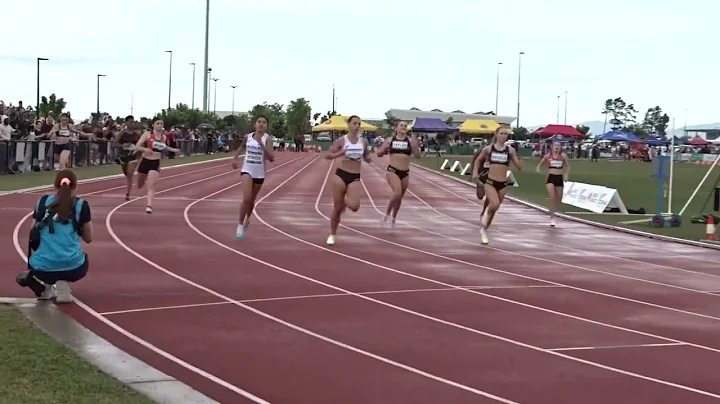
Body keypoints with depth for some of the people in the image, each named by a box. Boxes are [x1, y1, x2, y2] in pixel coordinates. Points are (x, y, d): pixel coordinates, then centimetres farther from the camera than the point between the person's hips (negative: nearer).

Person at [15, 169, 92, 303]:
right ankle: (62, 283, 3)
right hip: (72, 268, -2)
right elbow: (88, 239, 13)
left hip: (42, 269, 2)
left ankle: (43, 285, 14)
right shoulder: (81, 205, 3)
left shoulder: (42, 202, 10)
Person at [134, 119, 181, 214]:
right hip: (145, 161, 0)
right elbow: (137, 147, -15)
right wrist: (145, 149, -32)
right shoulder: (147, 134, -10)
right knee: (140, 186, 19)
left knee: (151, 185, -18)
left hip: (155, 163, 0)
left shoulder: (164, 137, 2)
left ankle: (149, 205, -23)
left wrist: (173, 150, 15)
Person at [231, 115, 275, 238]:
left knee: (251, 200, 16)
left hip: (259, 173, 0)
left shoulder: (267, 139, -8)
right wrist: (235, 159, 12)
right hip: (247, 170, 0)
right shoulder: (247, 137, 0)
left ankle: (247, 220, 45)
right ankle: (240, 225, -4)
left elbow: (271, 158, -19)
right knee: (246, 199, -18)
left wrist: (261, 144, -26)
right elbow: (241, 147, 23)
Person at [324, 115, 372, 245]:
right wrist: (340, 154, -24)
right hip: (341, 174, -2)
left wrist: (370, 158, -7)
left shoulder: (363, 141, 3)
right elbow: (327, 155, -6)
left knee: (354, 207, -18)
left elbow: (367, 158, 17)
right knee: (337, 208, 3)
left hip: (355, 177, 2)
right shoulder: (341, 140, -5)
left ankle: (345, 201, 19)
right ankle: (332, 235, 21)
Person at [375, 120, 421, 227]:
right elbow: (379, 154, 8)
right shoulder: (390, 140, 2)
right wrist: (385, 149, -12)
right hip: (392, 170, -3)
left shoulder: (410, 140, 3)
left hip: (405, 172, 3)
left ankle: (393, 218, 34)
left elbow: (418, 156, 0)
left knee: (400, 197, 12)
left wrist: (415, 147, -18)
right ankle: (387, 214, -3)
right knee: (397, 193, -24)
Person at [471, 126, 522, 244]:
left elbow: (519, 166, -1)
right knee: (494, 204, -27)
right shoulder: (488, 149, -1)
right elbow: (478, 160, 16)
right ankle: (486, 213, 7)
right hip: (490, 182, -2)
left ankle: (483, 230, 31)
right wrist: (475, 172, 5)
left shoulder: (510, 150, 0)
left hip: (503, 184, 2)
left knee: (494, 209, 12)